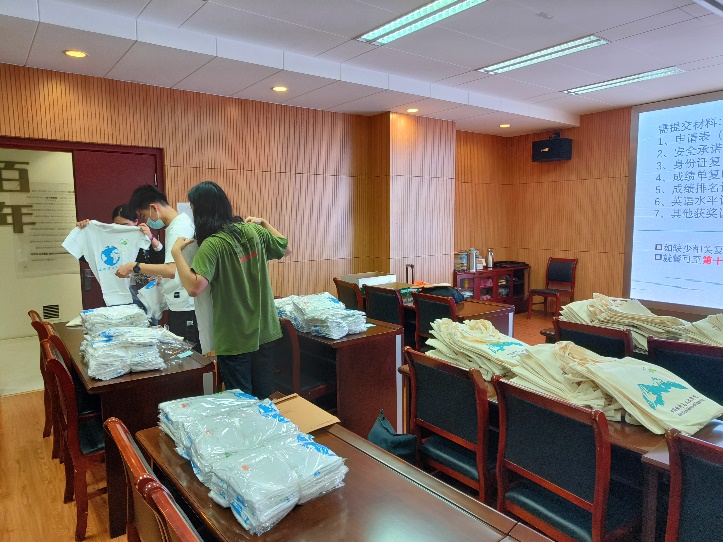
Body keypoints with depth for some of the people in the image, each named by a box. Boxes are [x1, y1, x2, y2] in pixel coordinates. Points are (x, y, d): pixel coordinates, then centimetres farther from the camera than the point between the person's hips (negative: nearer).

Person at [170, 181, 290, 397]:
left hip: (235, 340, -6)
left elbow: (194, 288, -29)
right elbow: (285, 248, 15)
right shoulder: (253, 230, 0)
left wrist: (176, 251, -18)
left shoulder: (213, 244, -18)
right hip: (265, 331, 6)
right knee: (265, 397, 19)